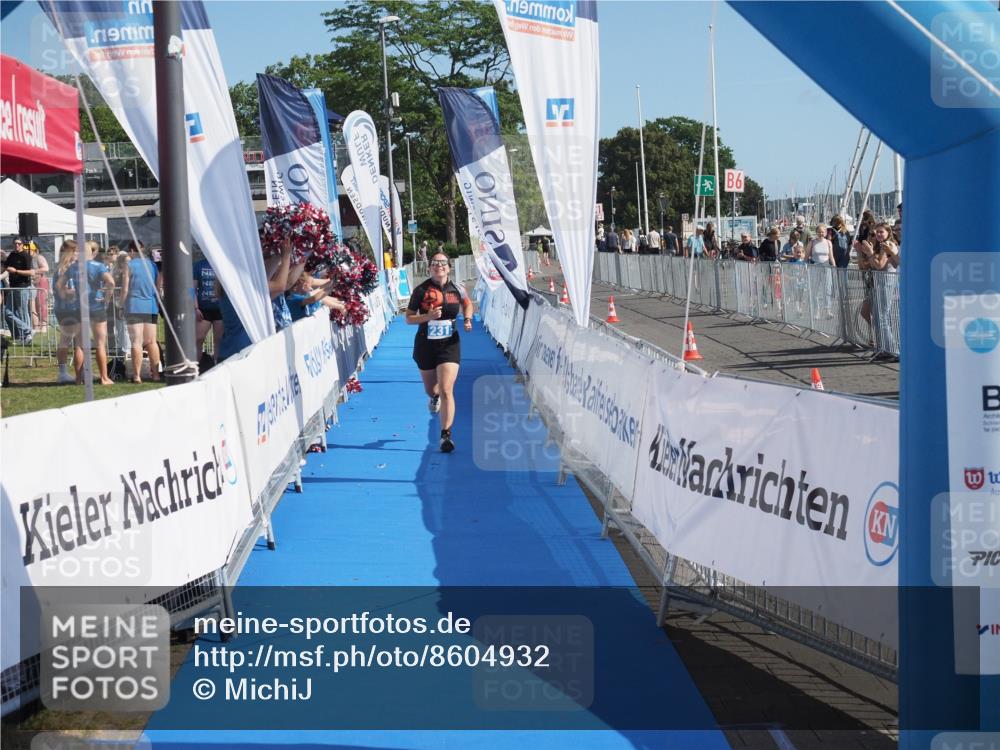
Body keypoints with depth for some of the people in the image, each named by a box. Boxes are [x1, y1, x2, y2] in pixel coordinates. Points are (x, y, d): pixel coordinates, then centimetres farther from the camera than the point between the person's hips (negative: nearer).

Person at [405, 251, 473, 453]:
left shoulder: (457, 290, -2)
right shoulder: (421, 291, -8)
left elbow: (467, 304, 20)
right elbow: (409, 318, -5)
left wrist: (467, 320, 2)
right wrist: (427, 316, -22)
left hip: (449, 345, -1)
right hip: (425, 345, 1)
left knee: (446, 391, -13)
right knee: (430, 389, 19)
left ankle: (446, 435, -11)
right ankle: (434, 397, 58)